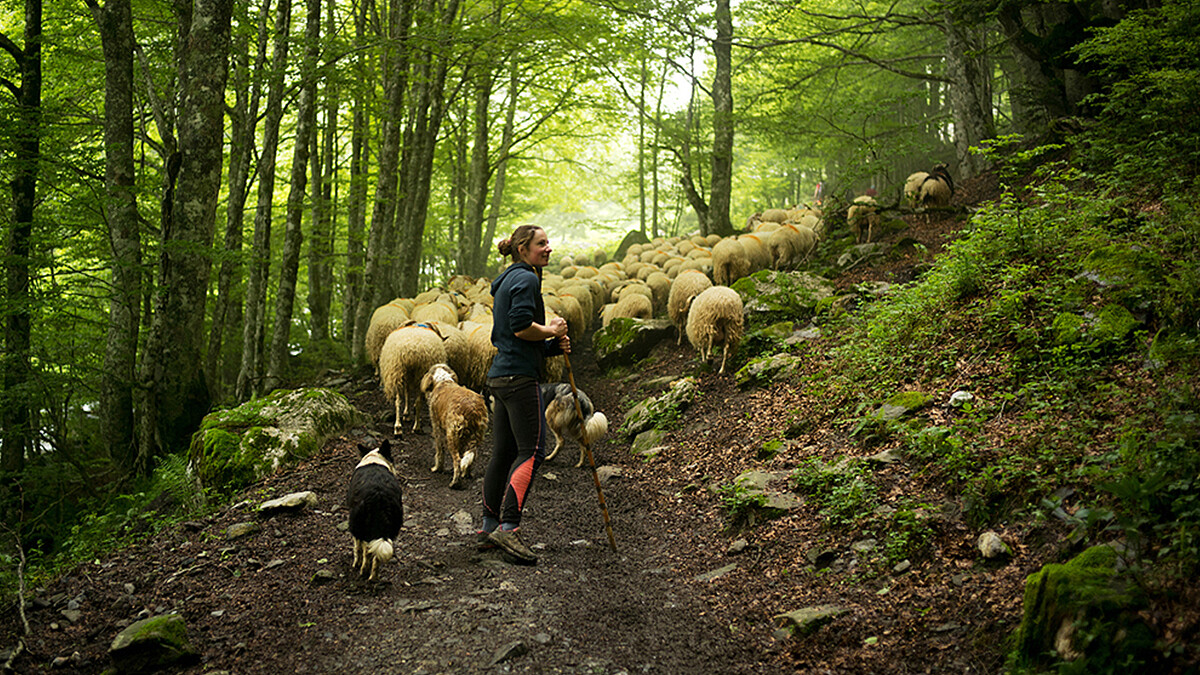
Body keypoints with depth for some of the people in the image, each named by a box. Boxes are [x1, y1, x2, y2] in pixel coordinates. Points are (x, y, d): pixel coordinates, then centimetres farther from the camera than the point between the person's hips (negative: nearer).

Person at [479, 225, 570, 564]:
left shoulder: (507, 281, 23)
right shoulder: (525, 279, -9)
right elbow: (521, 327, -21)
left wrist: (552, 345, 11)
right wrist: (551, 331, -4)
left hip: (501, 375, 10)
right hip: (519, 376, -10)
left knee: (503, 453, 11)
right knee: (531, 451, -12)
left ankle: (489, 527, 16)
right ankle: (507, 528, -17)